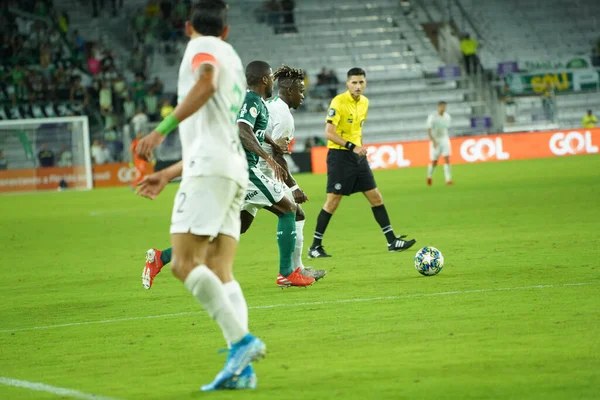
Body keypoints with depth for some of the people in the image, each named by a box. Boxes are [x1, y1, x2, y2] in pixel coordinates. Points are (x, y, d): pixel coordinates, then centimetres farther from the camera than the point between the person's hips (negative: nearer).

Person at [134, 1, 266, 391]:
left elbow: (206, 83, -19)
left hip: (209, 169, -8)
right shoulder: (232, 60, 31)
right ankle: (242, 368, -13)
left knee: (185, 263, -14)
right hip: (234, 169, 8)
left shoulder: (202, 47, 5)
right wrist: (167, 175, 40)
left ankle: (242, 340, -25)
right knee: (220, 274, 0)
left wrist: (162, 129, -23)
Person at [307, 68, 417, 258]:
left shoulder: (364, 102, 9)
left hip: (358, 157, 7)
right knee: (332, 202, -6)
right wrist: (352, 147, -24)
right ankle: (315, 247, 3)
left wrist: (360, 147, 17)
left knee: (376, 198, 6)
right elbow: (329, 133, -19)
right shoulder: (338, 102, -14)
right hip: (340, 156, -7)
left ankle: (392, 241, 11)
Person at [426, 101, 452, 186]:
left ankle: (448, 179, -13)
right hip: (435, 142, -4)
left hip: (445, 140, 4)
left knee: (447, 159, -11)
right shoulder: (432, 117, -13)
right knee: (434, 162, 2)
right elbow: (428, 130, -14)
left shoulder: (447, 116, 3)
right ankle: (429, 176, 31)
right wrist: (433, 141, -24)